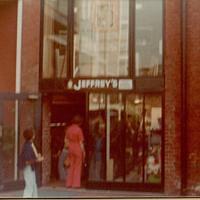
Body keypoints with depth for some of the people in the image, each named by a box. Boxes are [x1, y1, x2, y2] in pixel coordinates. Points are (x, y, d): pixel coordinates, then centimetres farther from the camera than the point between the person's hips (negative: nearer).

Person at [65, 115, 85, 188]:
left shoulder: (68, 129, 2)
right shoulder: (79, 129, -14)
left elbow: (66, 140, 7)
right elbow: (81, 142, -11)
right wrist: (83, 151, -2)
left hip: (70, 149, 5)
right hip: (78, 149, -5)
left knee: (71, 166, 14)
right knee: (77, 167, 5)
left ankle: (69, 183, 17)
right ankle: (76, 184, 6)